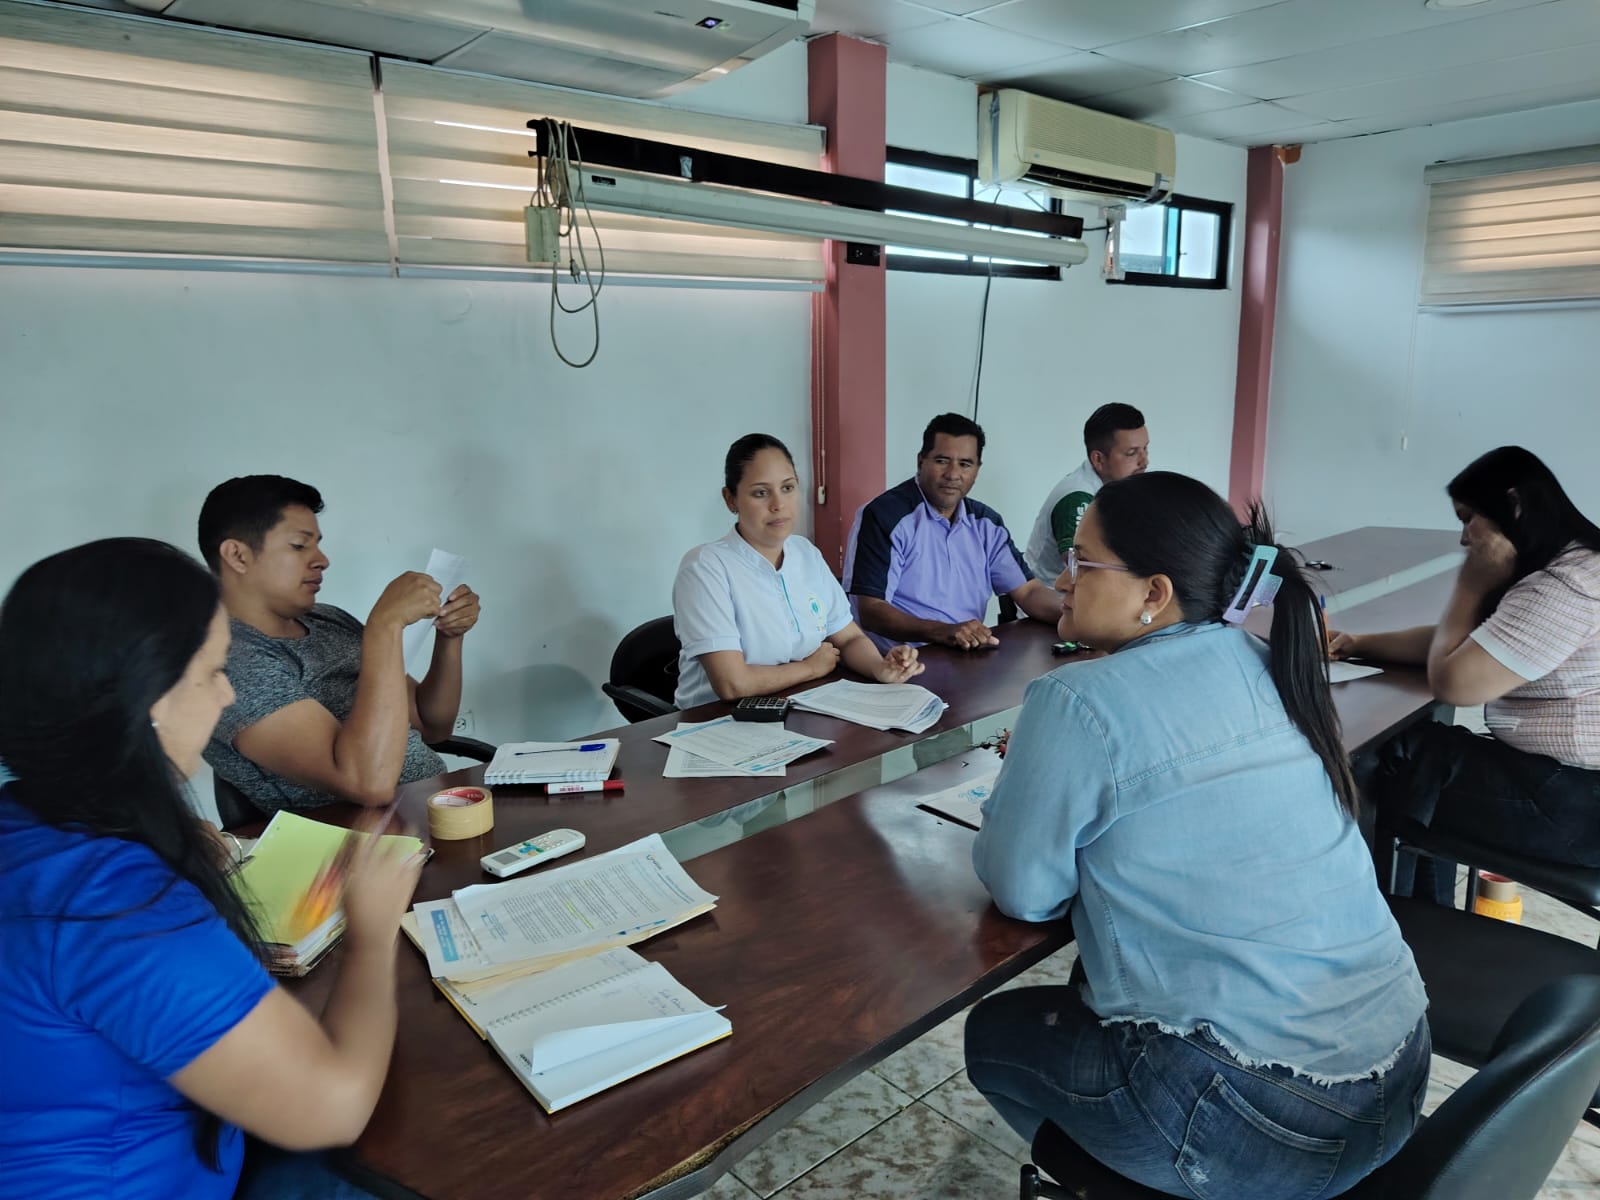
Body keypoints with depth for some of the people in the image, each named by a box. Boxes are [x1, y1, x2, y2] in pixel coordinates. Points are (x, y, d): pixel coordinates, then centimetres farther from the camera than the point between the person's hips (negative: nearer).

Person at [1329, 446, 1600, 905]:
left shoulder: (1563, 590, -25)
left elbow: (1450, 680, -22)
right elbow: (1453, 643, 15)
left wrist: (1471, 585, -11)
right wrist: (1363, 644, 5)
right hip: (1560, 772, 10)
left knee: (1406, 757, -2)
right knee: (1424, 744, 16)